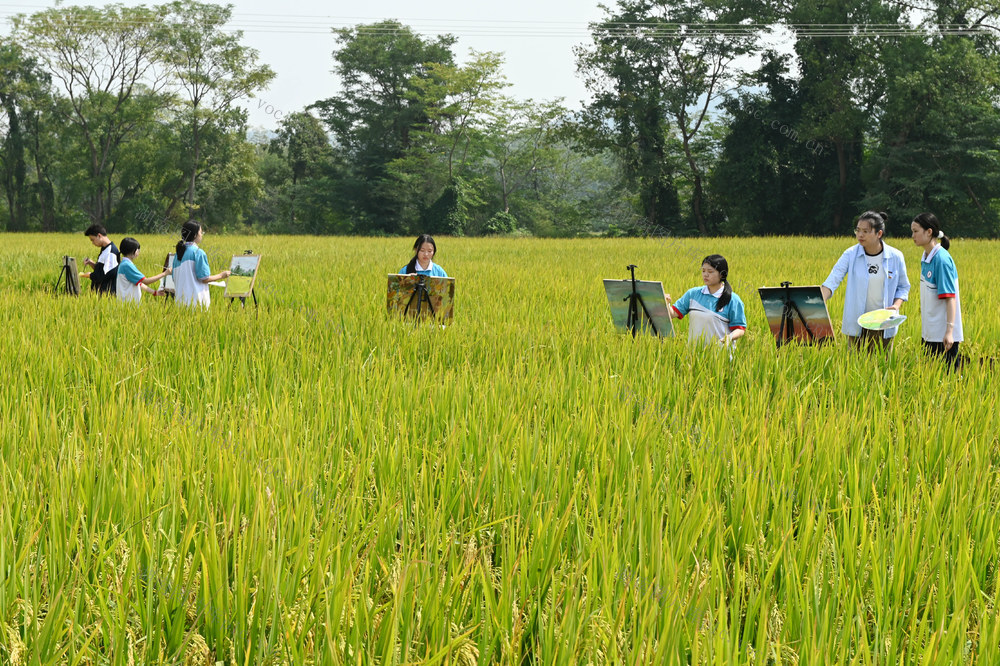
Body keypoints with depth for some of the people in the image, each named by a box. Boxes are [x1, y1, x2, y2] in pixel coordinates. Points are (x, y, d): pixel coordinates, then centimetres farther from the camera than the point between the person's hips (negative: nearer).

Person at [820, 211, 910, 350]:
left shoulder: (895, 257, -4)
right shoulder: (851, 255, -6)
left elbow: (903, 287, 8)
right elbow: (832, 281, -15)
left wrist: (896, 305, -12)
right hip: (857, 325, 0)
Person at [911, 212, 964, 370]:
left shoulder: (942, 259, -17)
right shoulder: (925, 257, 9)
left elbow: (950, 297, -20)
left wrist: (949, 331, -25)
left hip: (943, 333, -9)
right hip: (929, 333, 9)